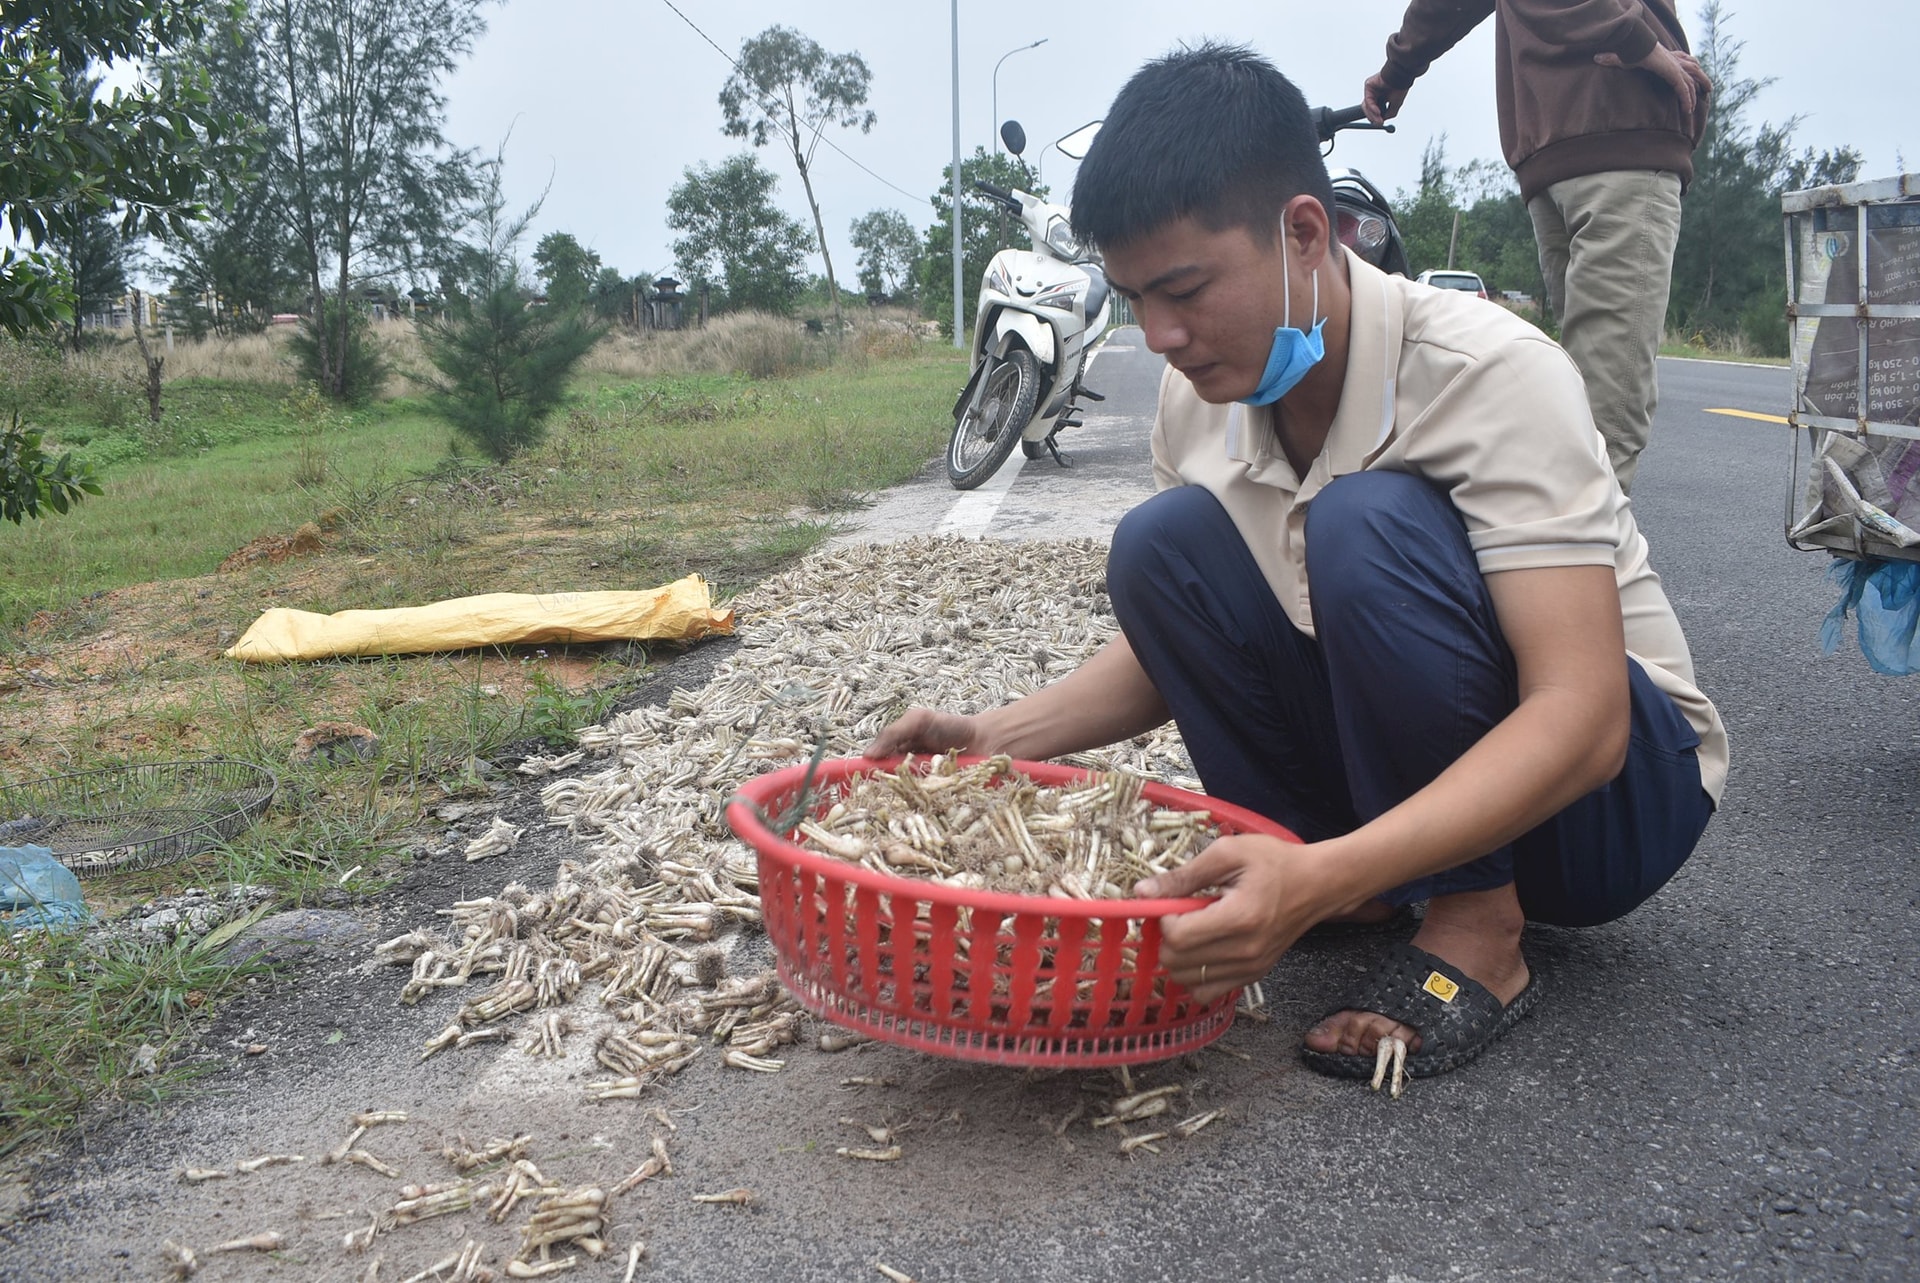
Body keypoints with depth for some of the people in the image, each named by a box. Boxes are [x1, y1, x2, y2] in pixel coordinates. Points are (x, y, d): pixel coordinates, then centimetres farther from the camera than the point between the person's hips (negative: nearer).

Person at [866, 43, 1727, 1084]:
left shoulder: (1491, 373, -25)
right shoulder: (1199, 396, -7)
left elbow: (1581, 719, -32)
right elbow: (1180, 647, 5)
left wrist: (1319, 880, -45)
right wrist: (996, 739, -11)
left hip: (1617, 785, -5)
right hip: (1390, 773, 6)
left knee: (1368, 524, -32)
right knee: (1159, 546, -14)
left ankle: (1476, 930, -16)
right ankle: (1365, 889, -6)